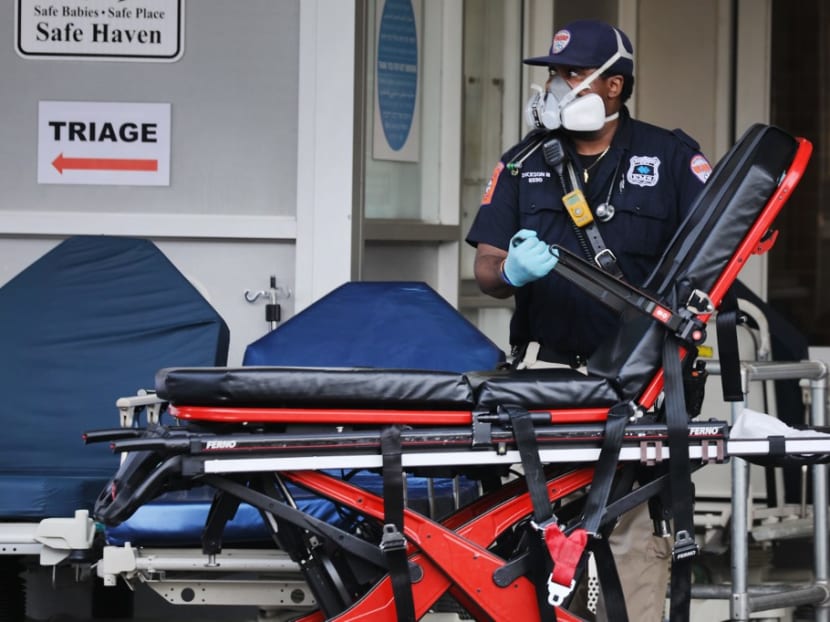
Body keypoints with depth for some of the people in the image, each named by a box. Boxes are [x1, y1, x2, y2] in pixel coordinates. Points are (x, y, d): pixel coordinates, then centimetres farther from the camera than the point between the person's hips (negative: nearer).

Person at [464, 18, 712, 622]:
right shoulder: (523, 163, 15)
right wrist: (513, 271, -14)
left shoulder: (670, 157, 7)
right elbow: (486, 270, 10)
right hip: (549, 367, 2)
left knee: (636, 526, -7)